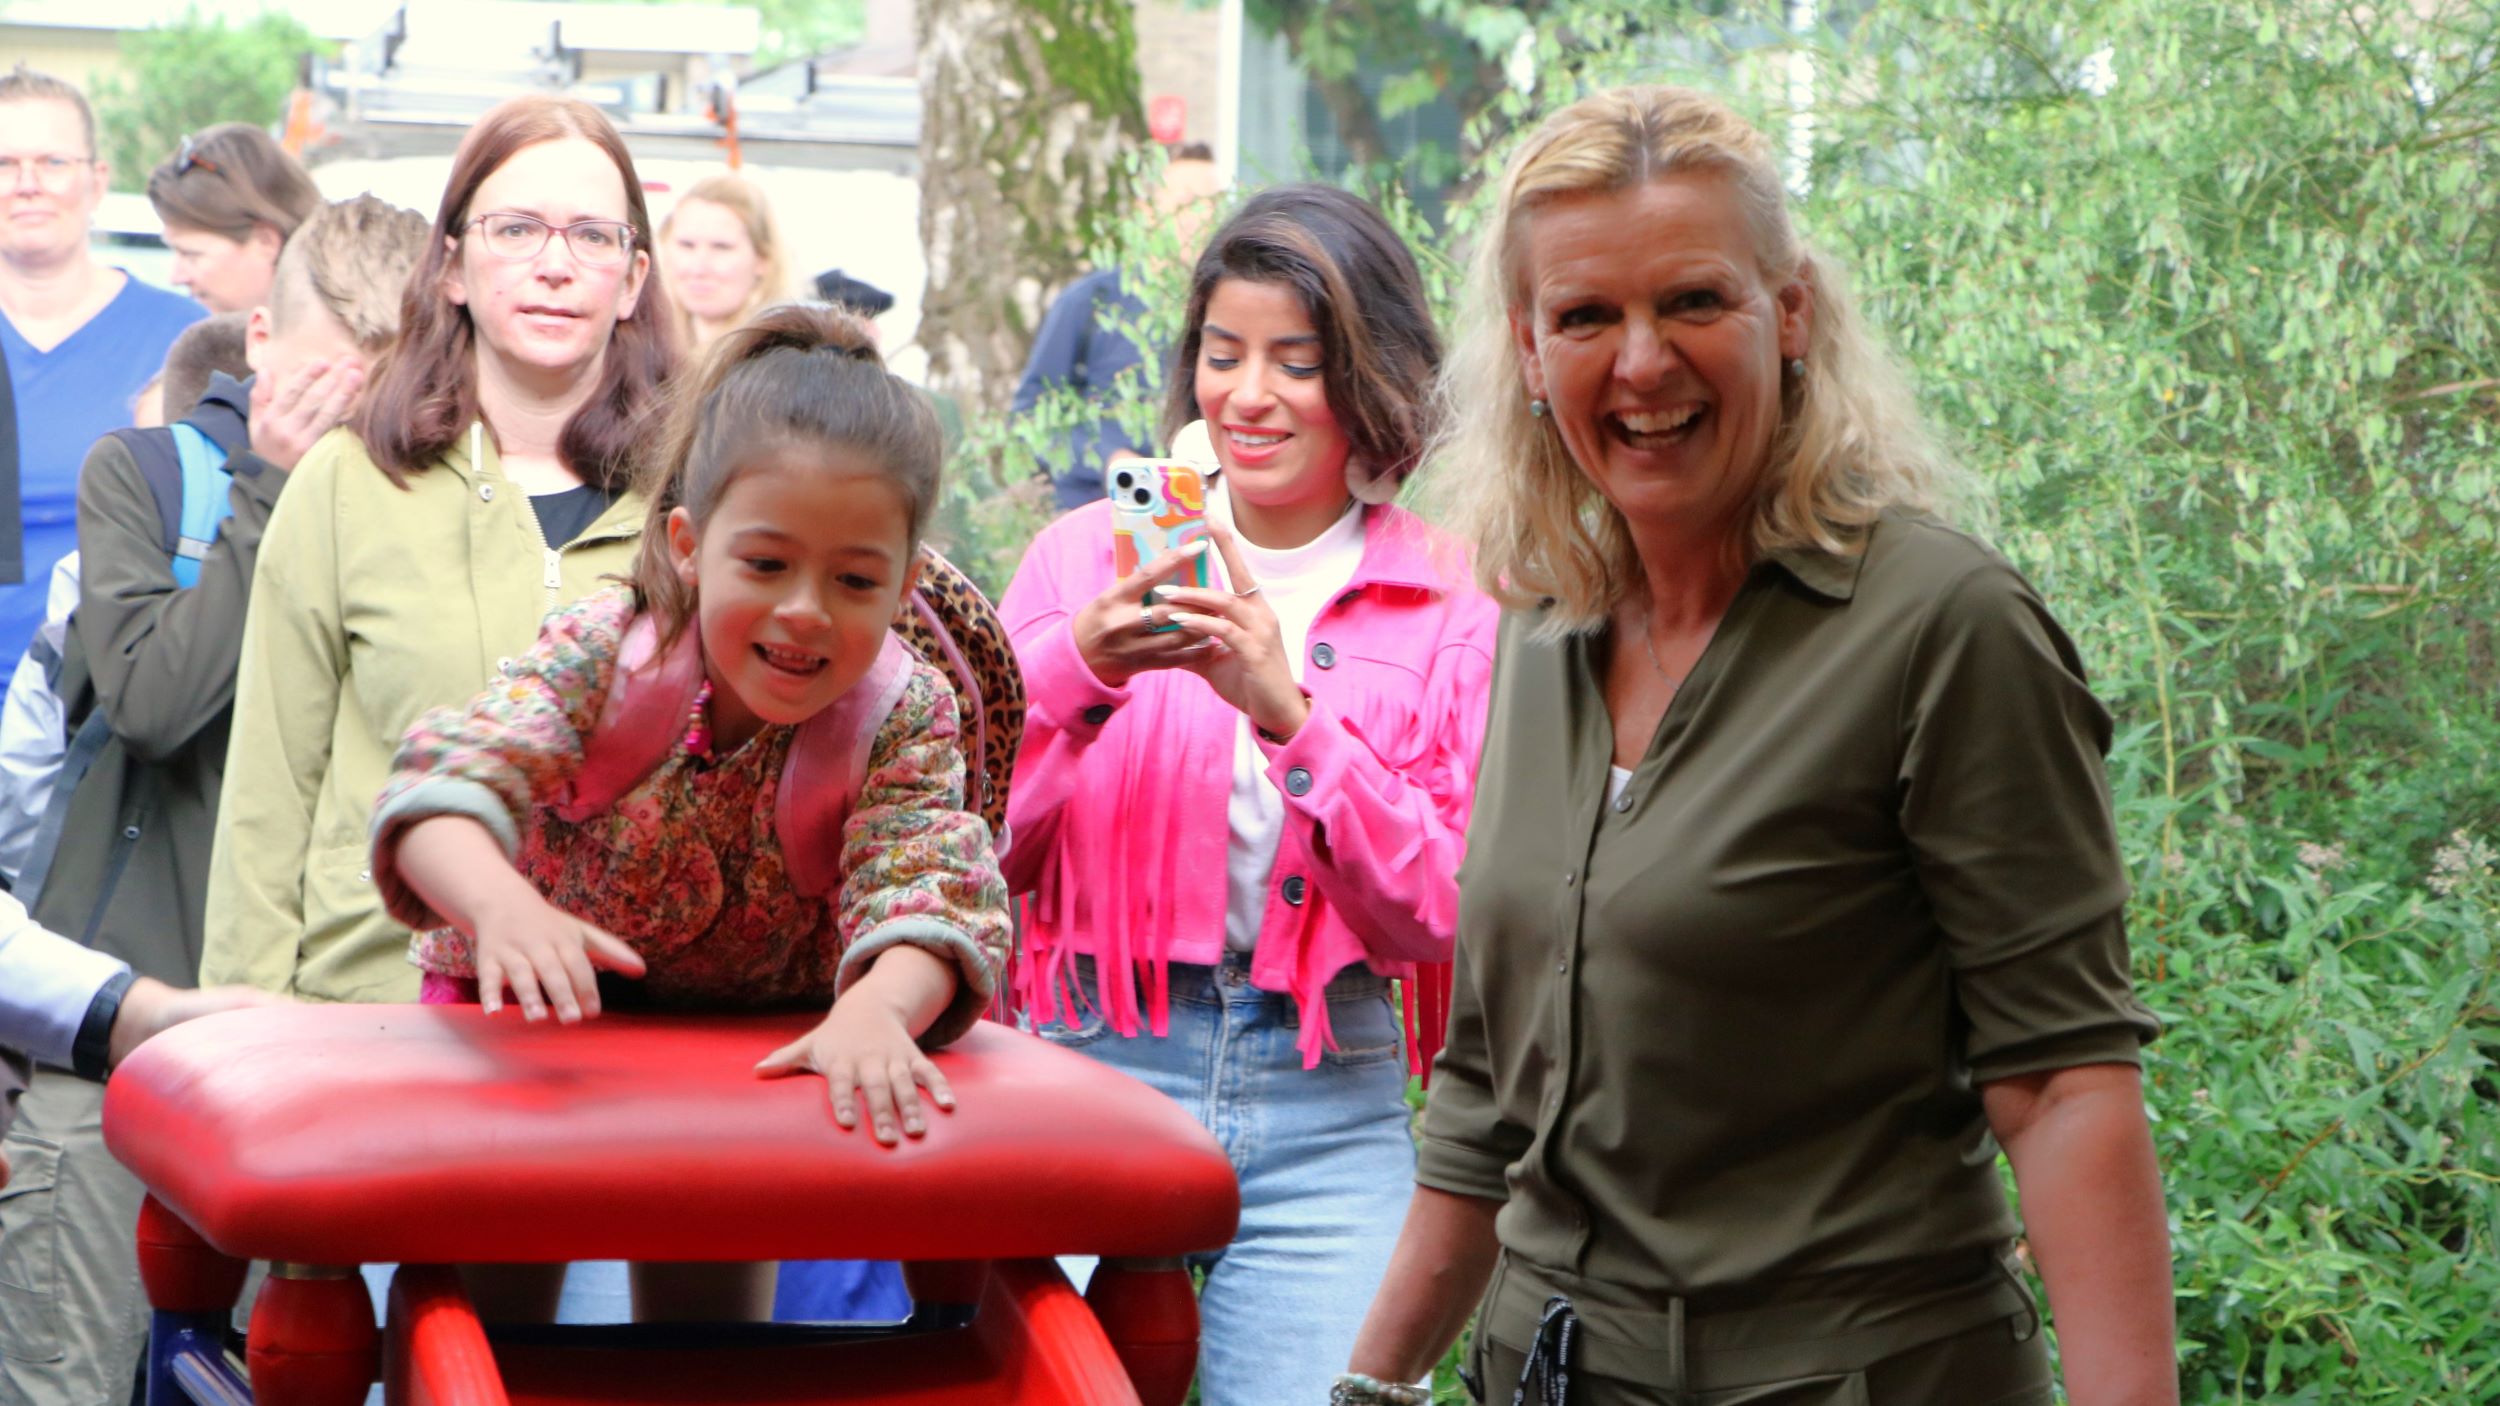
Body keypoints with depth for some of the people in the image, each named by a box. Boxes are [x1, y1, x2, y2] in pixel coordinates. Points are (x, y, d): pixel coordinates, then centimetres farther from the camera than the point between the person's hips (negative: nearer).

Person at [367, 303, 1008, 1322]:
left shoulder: (902, 718, -20)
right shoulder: (601, 655, -25)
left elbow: (928, 891, -34)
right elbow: (447, 782, -39)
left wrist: (875, 1011, -58)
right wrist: (502, 903, -63)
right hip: (535, 1010, -1)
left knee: (708, 1311, 8)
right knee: (482, 1304, -4)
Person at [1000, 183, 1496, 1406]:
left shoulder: (1448, 608, 4)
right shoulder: (1090, 555, 5)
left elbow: (1436, 918, -4)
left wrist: (1291, 711, -16)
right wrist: (1074, 668, -17)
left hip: (1325, 1119, 0)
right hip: (1095, 1070, 0)